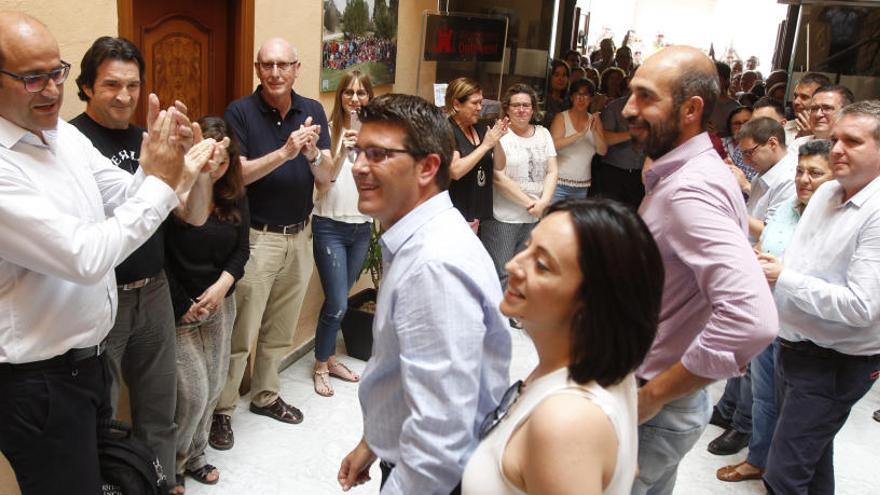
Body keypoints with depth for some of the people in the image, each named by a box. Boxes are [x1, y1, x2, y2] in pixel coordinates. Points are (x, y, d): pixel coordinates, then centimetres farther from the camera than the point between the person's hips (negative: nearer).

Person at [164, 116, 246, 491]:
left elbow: (241, 249, 6)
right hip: (178, 308, -5)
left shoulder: (235, 197, 4)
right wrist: (182, 306, -11)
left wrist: (222, 285, -11)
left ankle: (194, 456, 32)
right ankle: (171, 464, 21)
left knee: (214, 387, 10)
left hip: (221, 304, 6)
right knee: (193, 394, -4)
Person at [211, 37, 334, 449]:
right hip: (256, 238, -4)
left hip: (299, 236, 5)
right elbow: (237, 174, -16)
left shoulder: (313, 111, 3)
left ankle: (265, 395, 35)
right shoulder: (240, 112, -8)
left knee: (280, 331, 17)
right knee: (240, 334, 1)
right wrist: (284, 153, -27)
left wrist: (313, 154, -21)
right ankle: (222, 410, 17)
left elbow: (325, 180, 0)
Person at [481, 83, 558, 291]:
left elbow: (552, 171, 7)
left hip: (536, 217, 5)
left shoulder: (543, 133, 11)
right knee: (502, 275, -3)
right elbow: (498, 177, -13)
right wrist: (528, 202, -13)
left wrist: (543, 202, -9)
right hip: (503, 218, -5)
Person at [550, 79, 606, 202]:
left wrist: (594, 131, -14)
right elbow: (554, 145, -17)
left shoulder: (594, 120, 9)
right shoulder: (562, 117, -2)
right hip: (559, 183, -4)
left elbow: (603, 151, 1)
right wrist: (580, 134, -24)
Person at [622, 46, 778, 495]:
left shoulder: (688, 190, -26)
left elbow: (752, 318, -38)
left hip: (657, 412, -9)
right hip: (654, 397, 9)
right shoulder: (690, 172, 5)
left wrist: (652, 394, -26)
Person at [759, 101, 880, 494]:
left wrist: (783, 279, -21)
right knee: (814, 458, 24)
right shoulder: (826, 193, 5)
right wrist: (771, 266, -4)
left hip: (836, 365, -8)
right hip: (795, 347, 8)